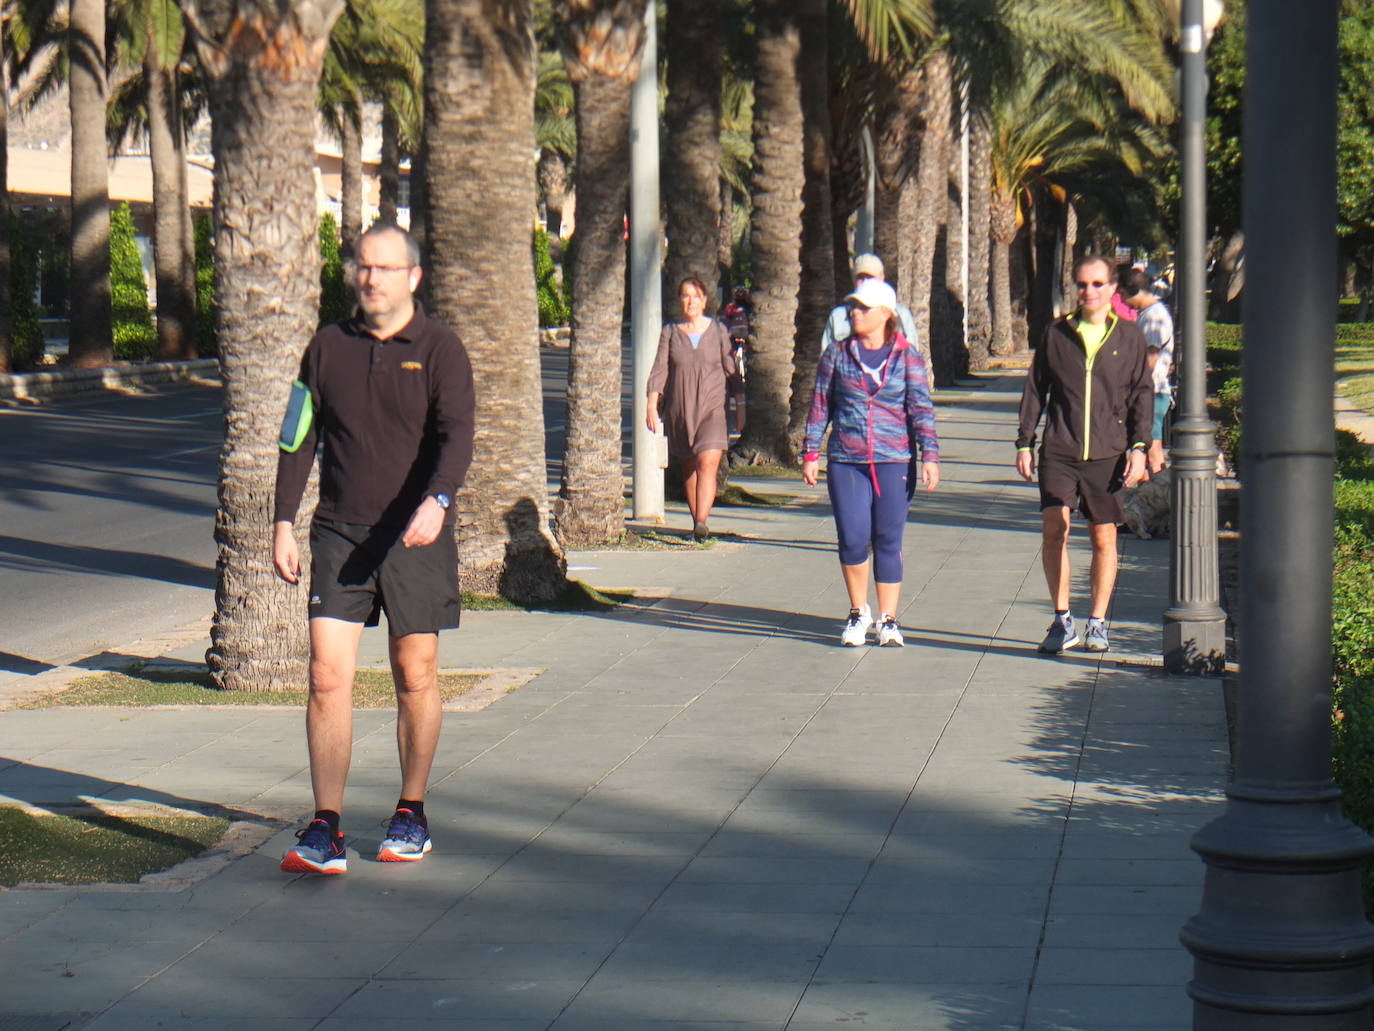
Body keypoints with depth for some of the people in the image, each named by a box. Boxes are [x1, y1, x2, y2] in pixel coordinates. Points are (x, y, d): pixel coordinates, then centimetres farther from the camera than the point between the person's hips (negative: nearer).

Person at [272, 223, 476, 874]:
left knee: (416, 678, 6)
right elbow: (298, 437, 13)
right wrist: (282, 523, 6)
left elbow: (457, 433, -14)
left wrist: (437, 501, -32)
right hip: (339, 533, 2)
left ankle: (410, 816, 22)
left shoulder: (438, 349, -2)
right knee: (327, 676, -7)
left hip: (418, 536, -2)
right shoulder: (328, 348, 8)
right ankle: (325, 830, -7)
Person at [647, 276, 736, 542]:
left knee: (708, 463, -18)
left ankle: (702, 522, -29)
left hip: (711, 409, -2)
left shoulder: (718, 331, 3)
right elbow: (659, 370, -3)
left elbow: (729, 368, 14)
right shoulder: (670, 332, 3)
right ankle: (696, 522, 21)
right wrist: (652, 406, -12)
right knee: (689, 468, 9)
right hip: (679, 410, 2)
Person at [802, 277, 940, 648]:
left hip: (894, 463, -1)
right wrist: (811, 453, 5)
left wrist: (929, 455, -12)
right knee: (852, 539, -5)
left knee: (888, 540, 2)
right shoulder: (837, 354, 7)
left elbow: (921, 408, -2)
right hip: (846, 462, 1)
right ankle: (858, 613, 16)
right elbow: (820, 406, 10)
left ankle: (888, 619, 13)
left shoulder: (907, 357, 2)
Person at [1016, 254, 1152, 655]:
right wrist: (1025, 442, 8)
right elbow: (1035, 389, 12)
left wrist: (1138, 447, -2)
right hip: (1059, 450, 0)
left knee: (1104, 538, 4)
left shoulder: (1129, 337, 6)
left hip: (1107, 453, 0)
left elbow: (1141, 395, 7)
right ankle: (1062, 621, -2)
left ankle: (1098, 623, 15)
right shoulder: (1057, 333, 8)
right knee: (1054, 525, -13)